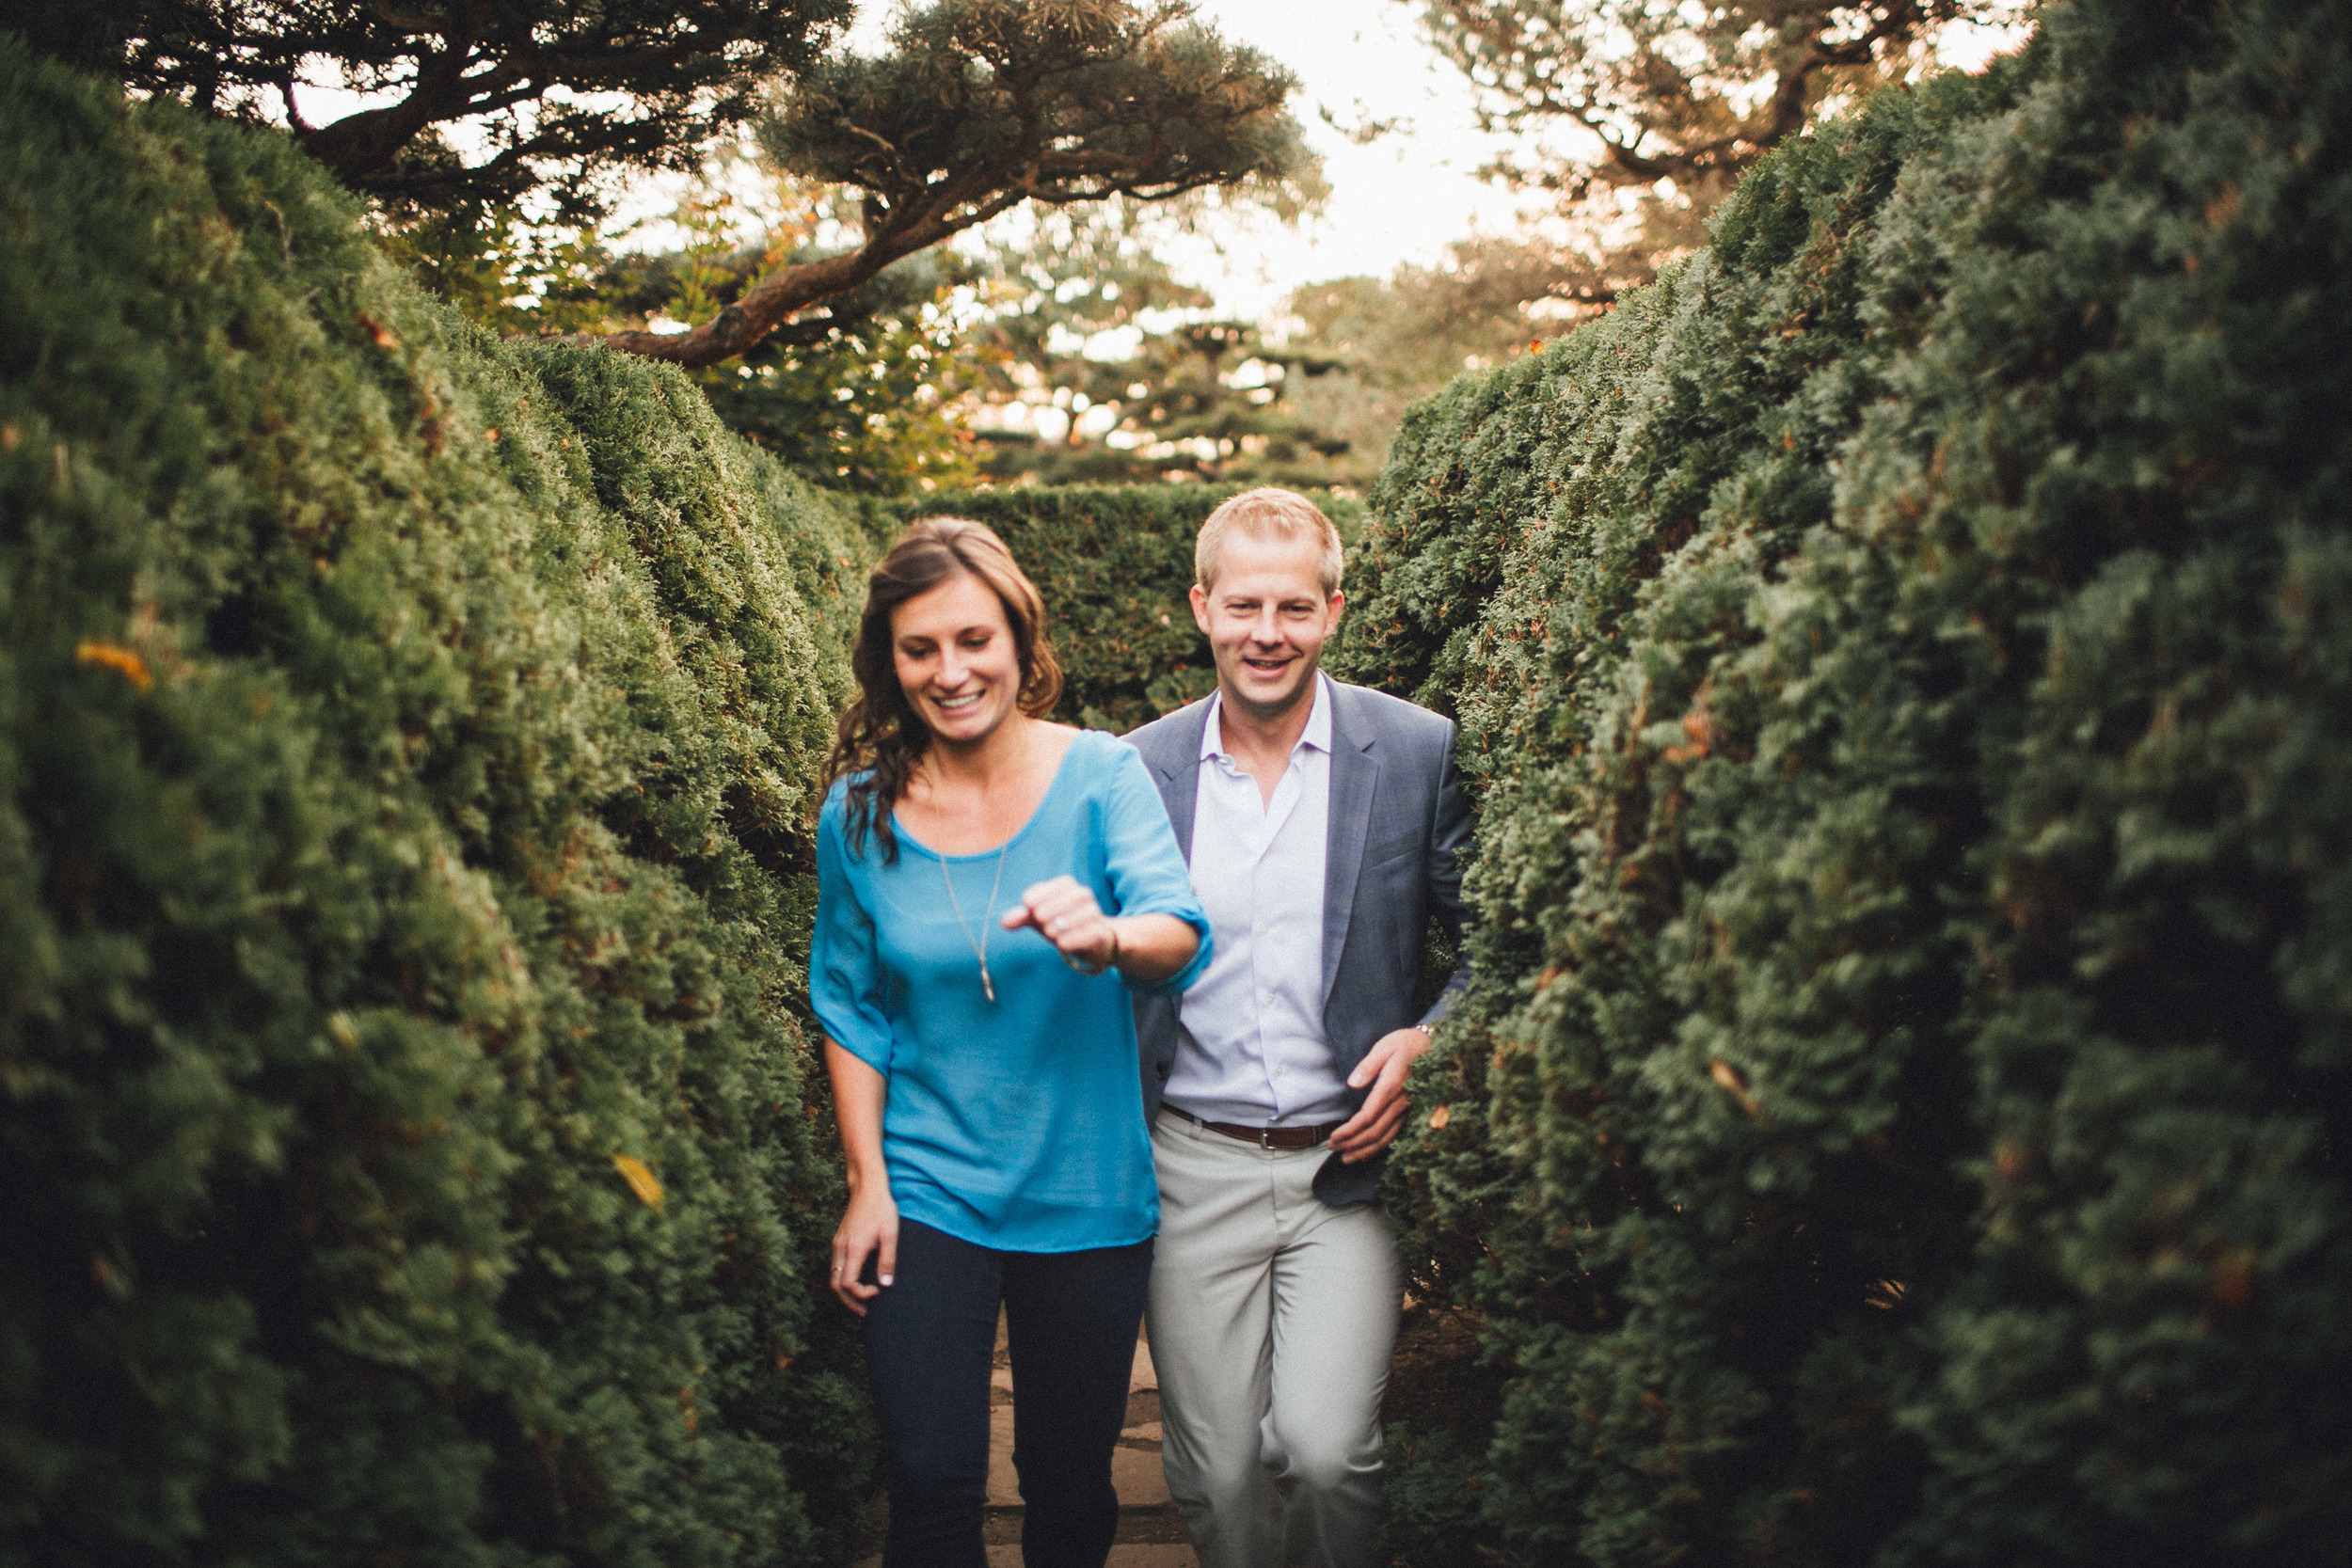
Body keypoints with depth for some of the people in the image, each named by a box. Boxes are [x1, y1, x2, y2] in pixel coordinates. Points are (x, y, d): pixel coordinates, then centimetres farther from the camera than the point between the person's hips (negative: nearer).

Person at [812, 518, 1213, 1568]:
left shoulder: (1098, 775, -8)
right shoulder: (860, 810, -3)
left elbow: (1183, 938, -21)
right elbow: (850, 1010, 5)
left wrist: (1105, 938, -43)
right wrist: (866, 1184, -1)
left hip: (1086, 1196, 0)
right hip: (927, 1195, 0)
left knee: (1070, 1482, 14)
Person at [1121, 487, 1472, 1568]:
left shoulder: (1422, 753, -2)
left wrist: (1431, 1041, -11)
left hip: (1350, 1162, -2)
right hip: (1194, 1165, 2)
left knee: (1323, 1449, -13)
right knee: (1217, 1476, 6)